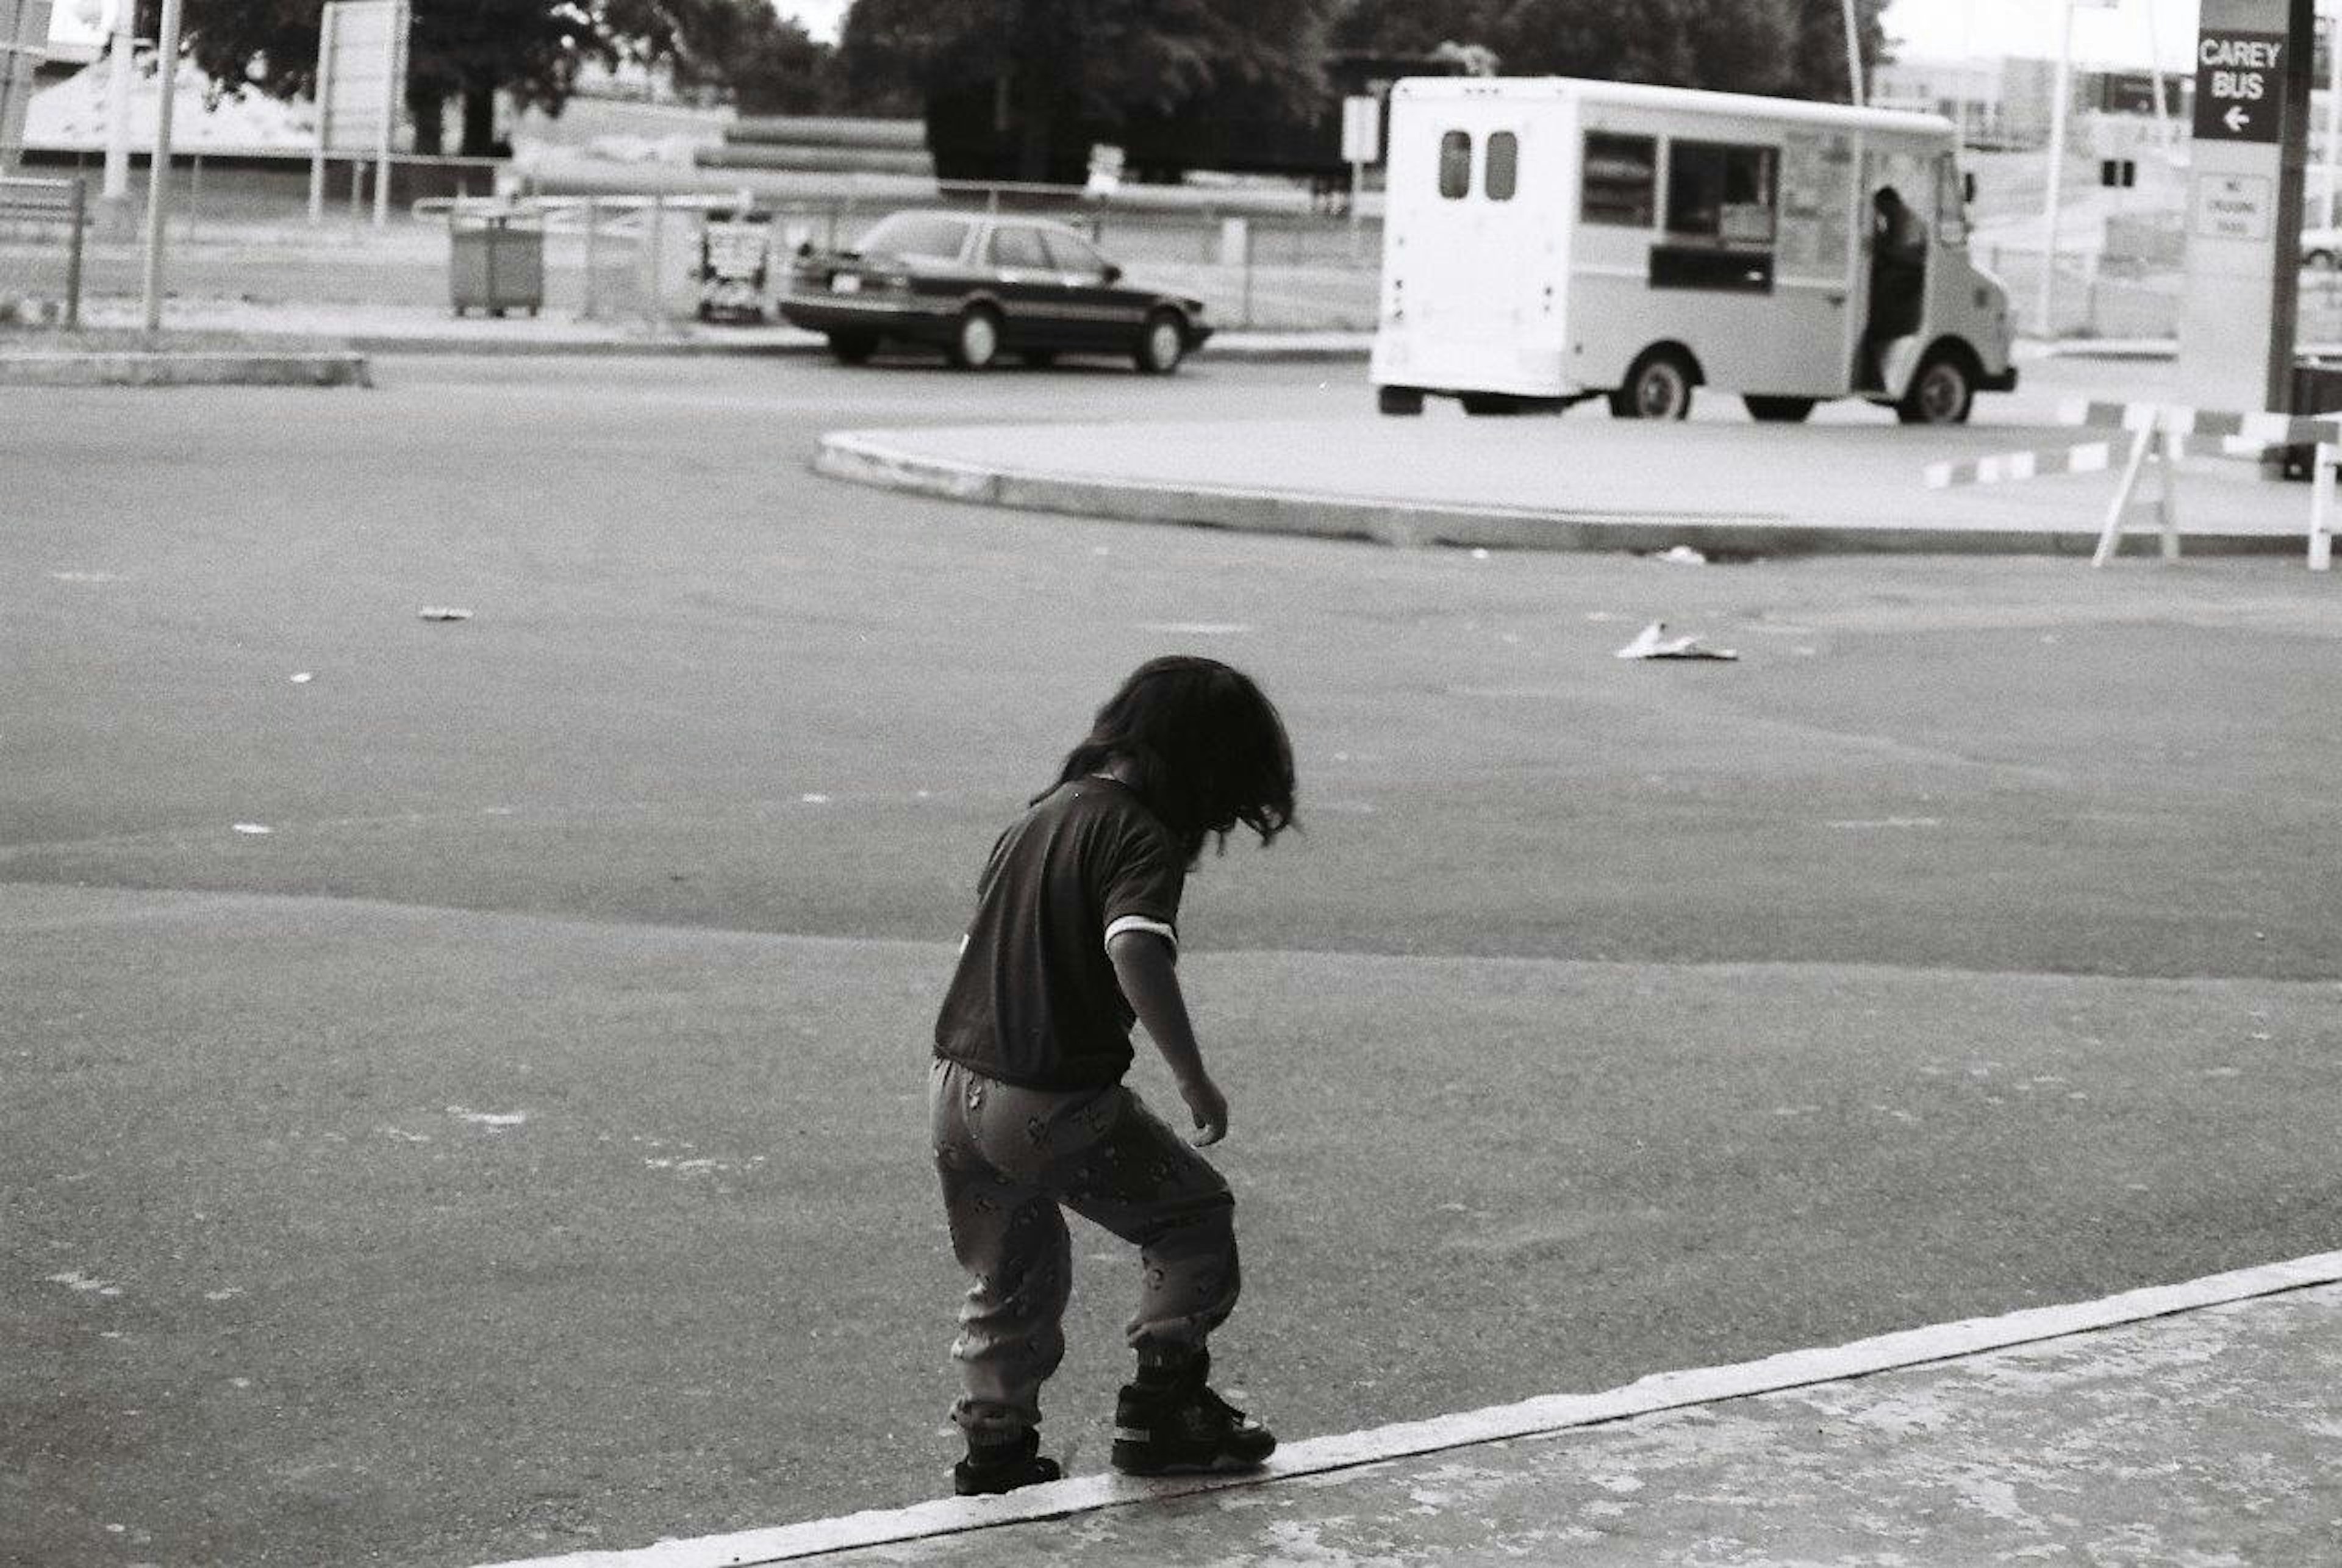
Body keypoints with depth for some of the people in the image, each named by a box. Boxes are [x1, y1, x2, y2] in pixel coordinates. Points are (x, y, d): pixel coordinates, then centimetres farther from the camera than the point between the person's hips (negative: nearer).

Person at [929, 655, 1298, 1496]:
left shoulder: (1040, 813, 14)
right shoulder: (1142, 836, -12)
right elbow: (1137, 953, -29)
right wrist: (1193, 1079, -23)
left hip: (955, 1085, 8)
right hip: (1054, 1105, -8)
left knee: (1009, 1283, 22)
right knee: (1194, 1211, 11)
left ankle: (996, 1453, 26)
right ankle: (1164, 1408, 11)